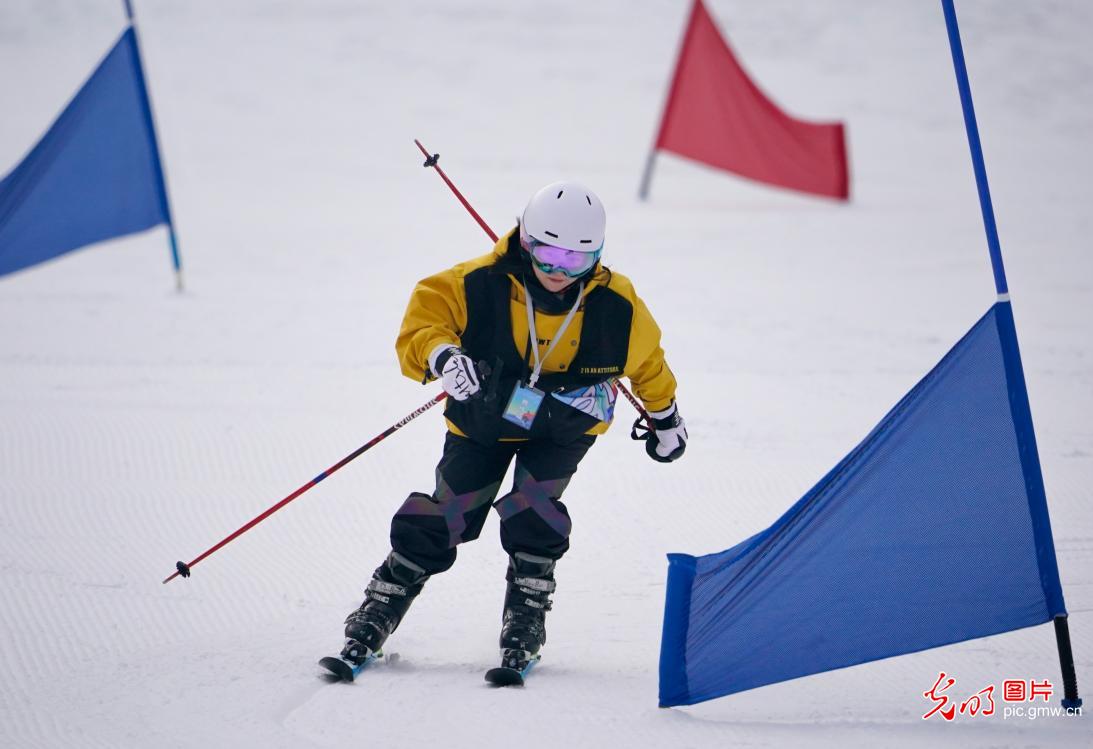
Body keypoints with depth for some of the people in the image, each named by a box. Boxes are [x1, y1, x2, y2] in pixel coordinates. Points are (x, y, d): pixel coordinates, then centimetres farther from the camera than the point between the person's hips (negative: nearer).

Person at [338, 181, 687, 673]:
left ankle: (525, 623, -4)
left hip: (564, 424, 0)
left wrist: (664, 416, 16)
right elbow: (425, 312, -23)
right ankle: (374, 619, 11)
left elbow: (646, 359, 0)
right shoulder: (480, 284, -26)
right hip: (483, 418, 0)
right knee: (443, 518, -3)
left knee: (534, 513, -21)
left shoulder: (616, 306, -19)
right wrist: (440, 355, -46)